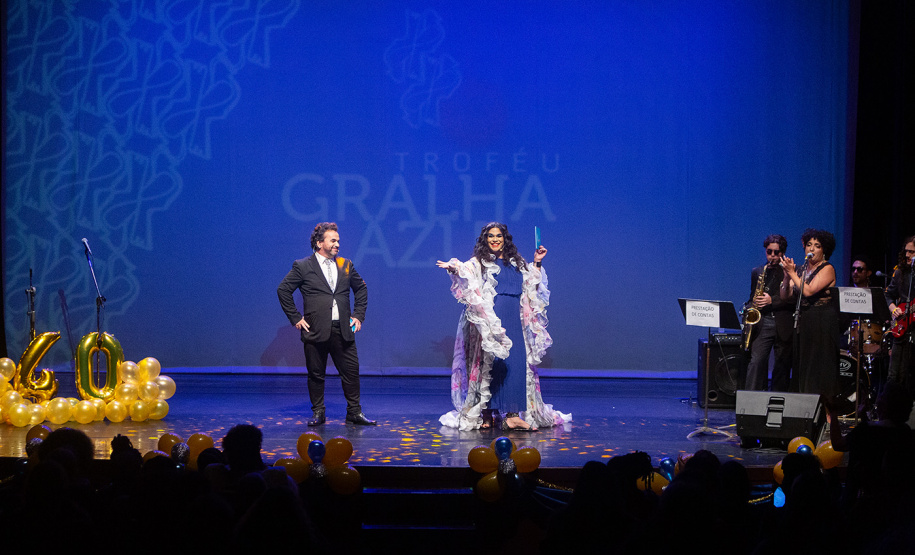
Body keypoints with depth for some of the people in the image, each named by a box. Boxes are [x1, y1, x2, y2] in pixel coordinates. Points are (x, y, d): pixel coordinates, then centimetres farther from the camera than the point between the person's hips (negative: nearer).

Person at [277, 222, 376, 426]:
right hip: (316, 331, -3)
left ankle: (354, 413, 13)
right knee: (316, 374, 4)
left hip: (343, 330, 3)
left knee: (351, 371, 2)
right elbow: (283, 290, 0)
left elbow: (361, 288, 23)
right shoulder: (302, 267, 0)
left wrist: (358, 315, 13)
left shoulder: (346, 265, 11)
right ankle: (318, 413, 16)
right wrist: (295, 318, -4)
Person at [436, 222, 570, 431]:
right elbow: (465, 270, -14)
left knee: (517, 365, -4)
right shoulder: (479, 263, 6)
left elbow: (532, 285, 29)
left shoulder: (516, 263, 19)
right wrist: (453, 267, -35)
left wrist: (537, 263, 19)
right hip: (490, 321, -4)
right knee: (490, 363, -8)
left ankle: (512, 415, -4)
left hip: (514, 322, 4)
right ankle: (486, 414, -5)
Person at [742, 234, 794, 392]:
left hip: (783, 325, -2)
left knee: (782, 365, 5)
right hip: (761, 324, 2)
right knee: (756, 361, -11)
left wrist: (772, 300, -18)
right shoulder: (757, 272, 15)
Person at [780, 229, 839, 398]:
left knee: (820, 368, -8)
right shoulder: (801, 269, 13)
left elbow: (808, 291, -19)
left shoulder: (827, 269, -6)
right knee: (802, 367, 5)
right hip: (803, 323, 7)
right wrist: (787, 275, -9)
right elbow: (784, 295, 6)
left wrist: (792, 273, -15)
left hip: (823, 324, -7)